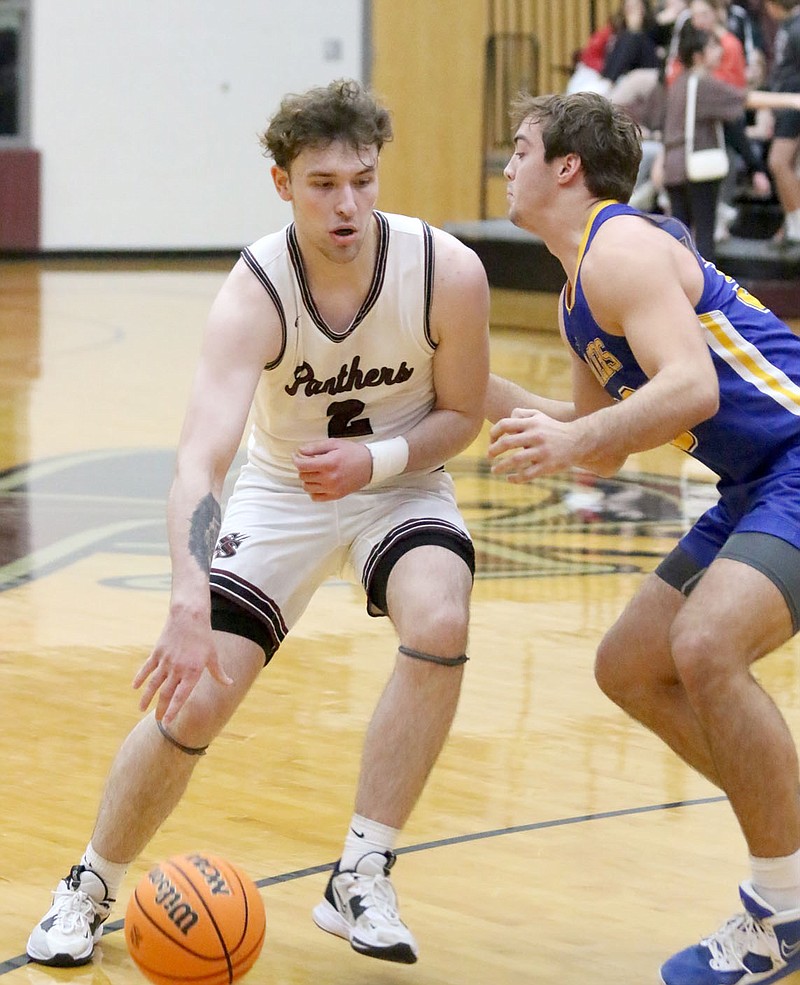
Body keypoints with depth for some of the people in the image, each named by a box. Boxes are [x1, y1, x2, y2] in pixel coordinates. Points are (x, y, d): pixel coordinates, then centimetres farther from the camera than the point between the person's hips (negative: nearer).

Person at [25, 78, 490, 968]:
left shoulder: (448, 274, -24)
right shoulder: (253, 295, -29)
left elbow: (462, 416, -6)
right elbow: (198, 461, -41)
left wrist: (376, 459, -26)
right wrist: (189, 608, -56)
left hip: (400, 485, 1)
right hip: (281, 492, -1)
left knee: (439, 624, -30)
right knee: (194, 697, -9)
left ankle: (360, 880, -17)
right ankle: (89, 889, 18)